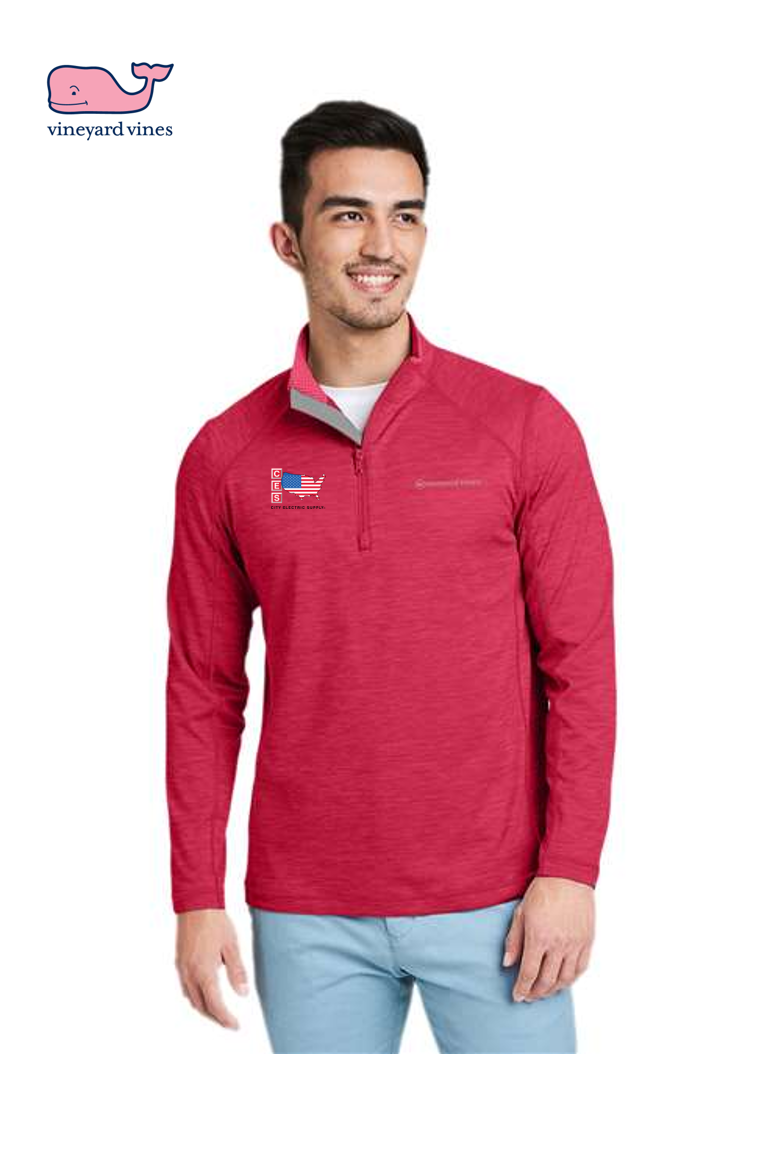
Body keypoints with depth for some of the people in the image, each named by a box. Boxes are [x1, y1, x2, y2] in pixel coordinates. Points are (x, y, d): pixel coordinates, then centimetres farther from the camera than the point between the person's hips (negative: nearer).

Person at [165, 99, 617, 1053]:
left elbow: (580, 662, -2)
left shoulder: (525, 424, -3)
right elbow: (204, 688, 5)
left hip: (495, 904, -1)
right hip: (305, 916, 2)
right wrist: (197, 899, 3)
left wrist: (570, 869, -8)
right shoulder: (224, 455, 2)